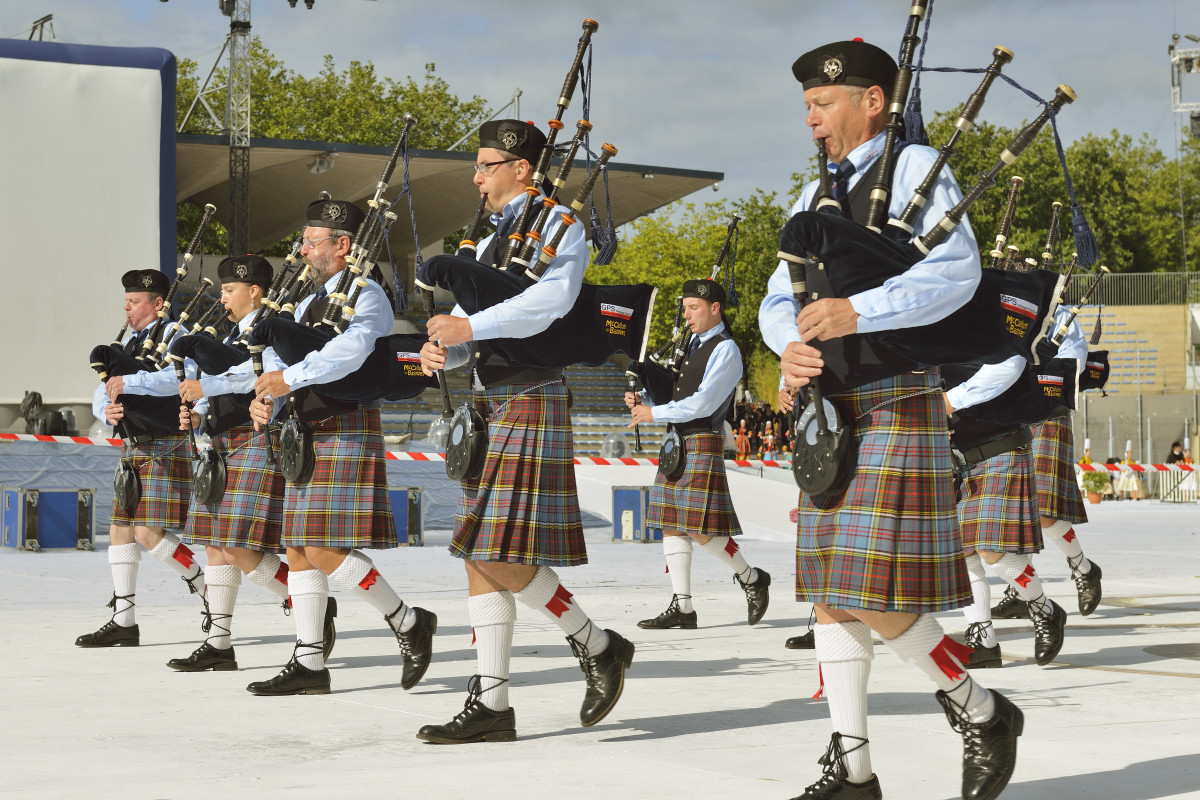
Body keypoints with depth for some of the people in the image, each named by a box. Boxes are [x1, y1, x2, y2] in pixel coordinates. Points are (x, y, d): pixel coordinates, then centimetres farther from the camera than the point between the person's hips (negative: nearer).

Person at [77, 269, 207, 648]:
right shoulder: (131, 342, 18)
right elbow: (102, 393, 16)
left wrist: (128, 381, -27)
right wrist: (107, 410, -9)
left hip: (166, 448, -9)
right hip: (134, 446, 9)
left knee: (149, 531, -15)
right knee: (120, 528, 7)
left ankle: (208, 590, 3)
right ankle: (123, 622, 12)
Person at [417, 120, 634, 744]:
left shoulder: (559, 223, -5)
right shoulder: (494, 238, 22)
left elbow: (554, 296, -25)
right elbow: (465, 324, 17)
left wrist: (471, 326, -25)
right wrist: (441, 349, -5)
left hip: (530, 402, -9)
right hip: (488, 408, 9)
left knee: (501, 557, -13)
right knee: (478, 555, 5)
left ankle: (598, 646, 6)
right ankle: (491, 706, 7)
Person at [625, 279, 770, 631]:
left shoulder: (725, 350, -10)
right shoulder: (693, 343, 17)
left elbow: (703, 404, -18)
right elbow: (675, 391, 21)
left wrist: (654, 413, -15)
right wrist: (642, 398, 2)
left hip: (703, 443, -9)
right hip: (676, 443, 9)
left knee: (700, 528, -10)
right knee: (671, 523, 5)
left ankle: (752, 579, 11)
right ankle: (682, 608, 6)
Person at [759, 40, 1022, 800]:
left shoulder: (917, 168, -5)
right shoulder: (817, 194, 17)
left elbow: (958, 272, -20)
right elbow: (778, 300, 12)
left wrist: (858, 310, -31)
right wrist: (789, 347, -11)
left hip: (897, 408, -8)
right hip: (828, 415, 8)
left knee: (877, 598, -11)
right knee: (830, 592, 6)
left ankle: (982, 711, 10)